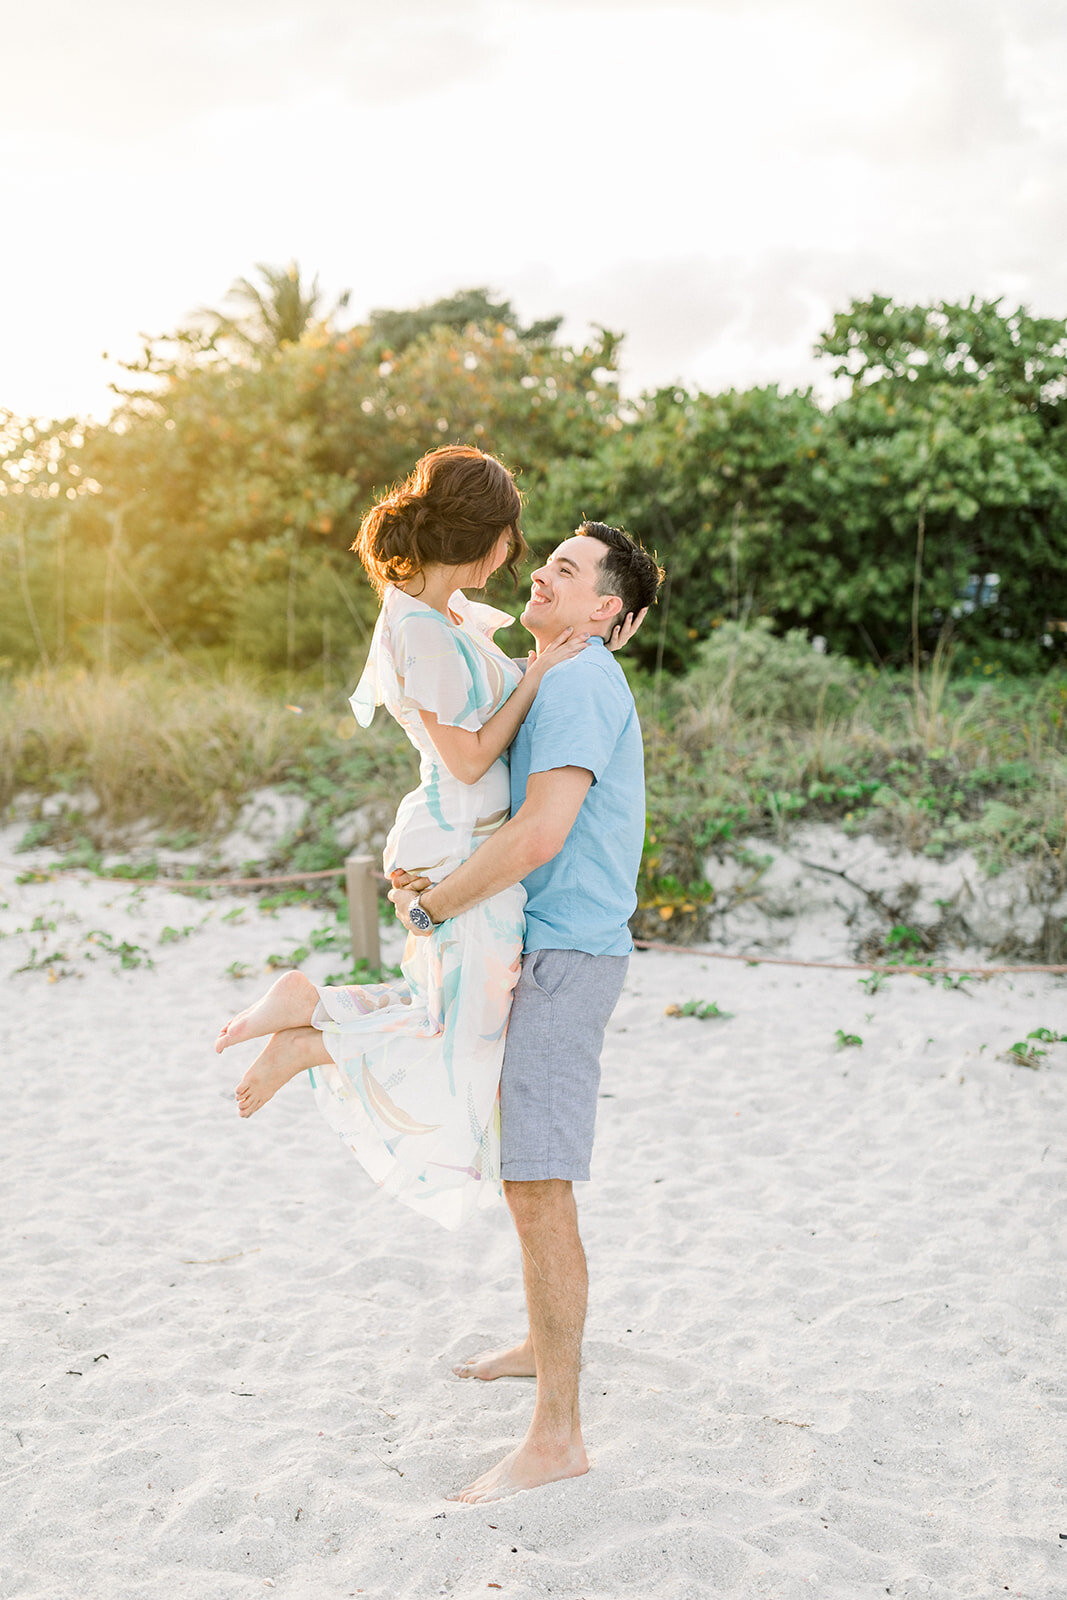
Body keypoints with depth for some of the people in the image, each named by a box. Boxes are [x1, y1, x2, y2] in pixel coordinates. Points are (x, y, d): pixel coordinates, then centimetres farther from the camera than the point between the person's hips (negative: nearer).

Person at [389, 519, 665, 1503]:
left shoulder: (579, 686, -15)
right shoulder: (556, 683, 19)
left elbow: (540, 833, -26)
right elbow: (510, 811, 26)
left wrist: (430, 908, -14)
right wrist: (423, 868, 9)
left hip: (566, 955, -11)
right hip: (542, 950, 11)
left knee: (537, 1186, -11)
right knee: (527, 1167, 22)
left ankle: (557, 1436, -6)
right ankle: (547, 1342, 39)